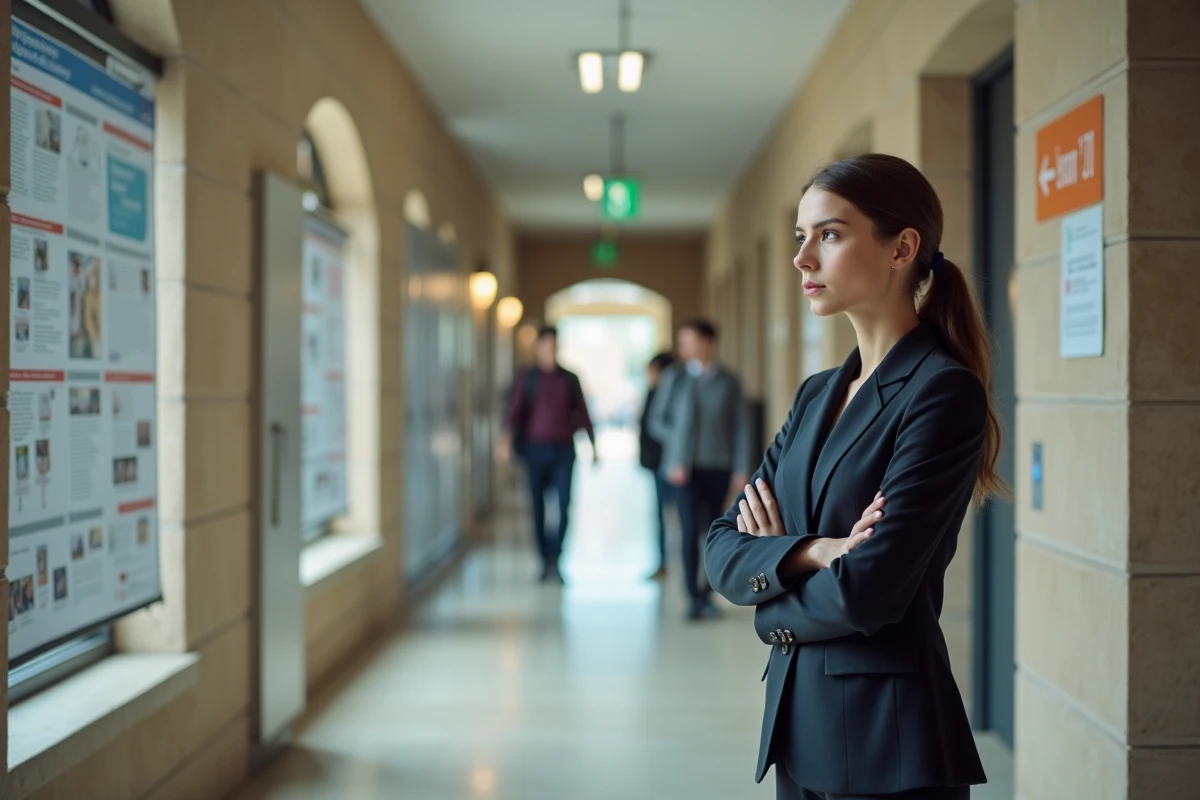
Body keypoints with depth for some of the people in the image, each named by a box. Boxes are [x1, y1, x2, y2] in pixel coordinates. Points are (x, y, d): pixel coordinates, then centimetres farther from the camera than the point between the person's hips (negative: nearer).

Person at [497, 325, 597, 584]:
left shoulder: (570, 378, 7)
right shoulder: (526, 379, 3)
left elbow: (582, 413, 13)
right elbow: (515, 412, -5)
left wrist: (594, 445, 12)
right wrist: (506, 438, -22)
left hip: (564, 449, 1)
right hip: (535, 448, 0)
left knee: (564, 504, -13)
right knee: (538, 507, 3)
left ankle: (554, 558, -9)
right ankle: (545, 561, 15)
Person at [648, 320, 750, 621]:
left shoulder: (728, 382, 3)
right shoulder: (674, 377, 4)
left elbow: (741, 427, 3)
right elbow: (657, 420, 10)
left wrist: (741, 469, -2)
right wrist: (679, 441, -2)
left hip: (718, 467, 1)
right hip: (685, 467, -1)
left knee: (713, 532, 7)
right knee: (691, 531, -8)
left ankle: (707, 592, 23)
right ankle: (694, 597, -5)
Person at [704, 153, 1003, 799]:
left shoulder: (944, 394, -14)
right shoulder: (818, 395, 9)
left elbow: (867, 592, -21)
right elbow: (722, 550, 3)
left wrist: (774, 608, -2)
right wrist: (812, 552, -15)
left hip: (891, 735, -7)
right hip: (798, 719, 7)